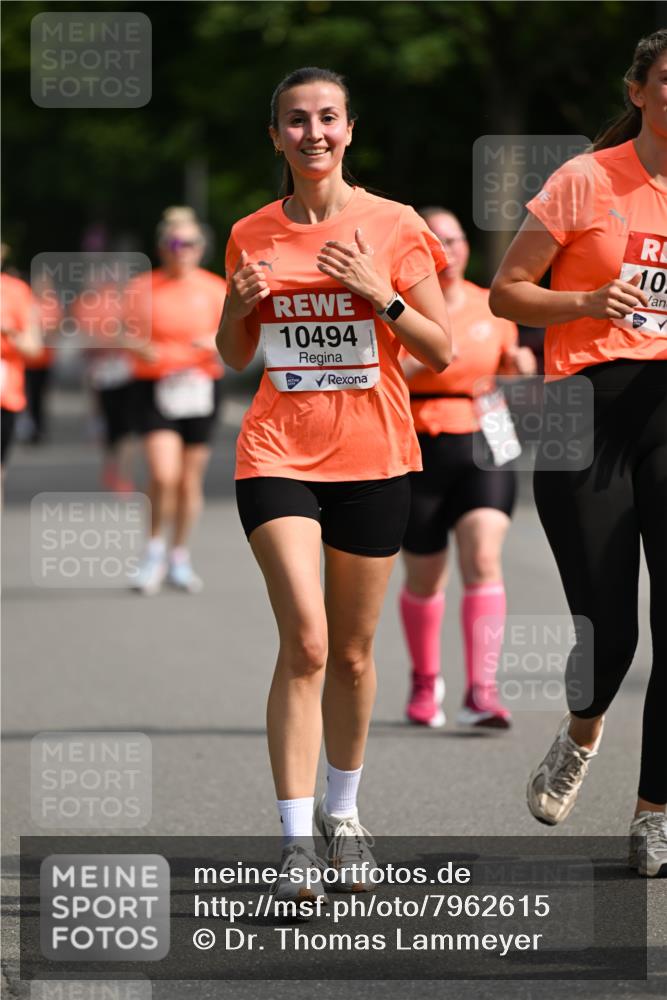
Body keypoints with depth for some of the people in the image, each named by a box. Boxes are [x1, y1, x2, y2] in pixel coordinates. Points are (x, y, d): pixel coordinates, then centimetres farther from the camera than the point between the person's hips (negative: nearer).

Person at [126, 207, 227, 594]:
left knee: (190, 479, 6)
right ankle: (155, 551, 4)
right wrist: (142, 349, -17)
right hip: (154, 387, -2)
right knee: (163, 475, -17)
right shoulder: (142, 288, 0)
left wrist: (217, 343, -16)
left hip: (200, 386, 2)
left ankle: (180, 560, 21)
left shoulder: (214, 289, 4)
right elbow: (130, 335, 5)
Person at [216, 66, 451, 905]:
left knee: (351, 651, 9)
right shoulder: (252, 236, 6)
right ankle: (296, 844, -16)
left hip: (373, 457, 0)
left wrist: (381, 294, -15)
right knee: (304, 641, -16)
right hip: (278, 454, 0)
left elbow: (441, 351, 0)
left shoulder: (394, 228, -1)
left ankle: (342, 810, 32)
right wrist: (241, 303, -5)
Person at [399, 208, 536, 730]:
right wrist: (420, 361, -24)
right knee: (424, 579, 9)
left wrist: (519, 364, 0)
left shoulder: (490, 306, 9)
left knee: (484, 560, -17)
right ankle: (425, 681, 34)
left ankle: (482, 690, -22)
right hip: (419, 453, -2)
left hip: (484, 448, 2)